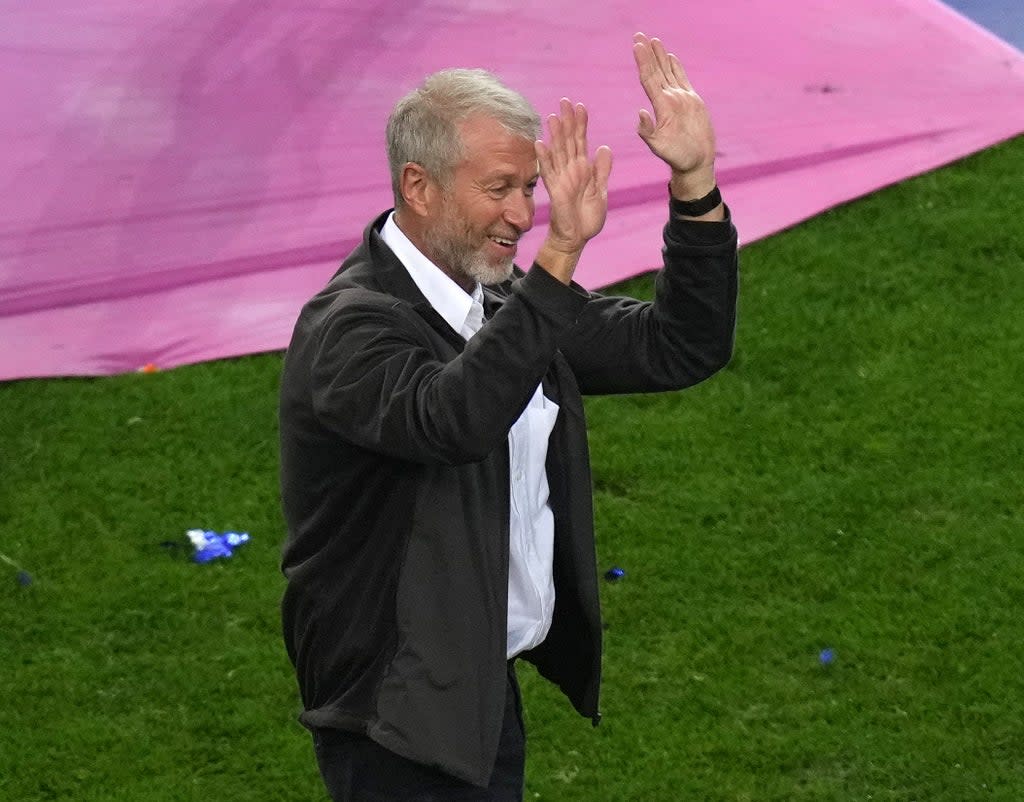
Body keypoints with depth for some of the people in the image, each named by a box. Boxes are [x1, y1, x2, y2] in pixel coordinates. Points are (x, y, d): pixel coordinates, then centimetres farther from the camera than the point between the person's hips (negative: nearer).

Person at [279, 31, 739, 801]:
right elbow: (451, 418, -40)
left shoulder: (509, 302, 6)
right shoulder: (349, 326, -20)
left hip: (486, 699, 8)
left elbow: (681, 348, 6)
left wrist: (694, 182, -6)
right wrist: (560, 254, -44)